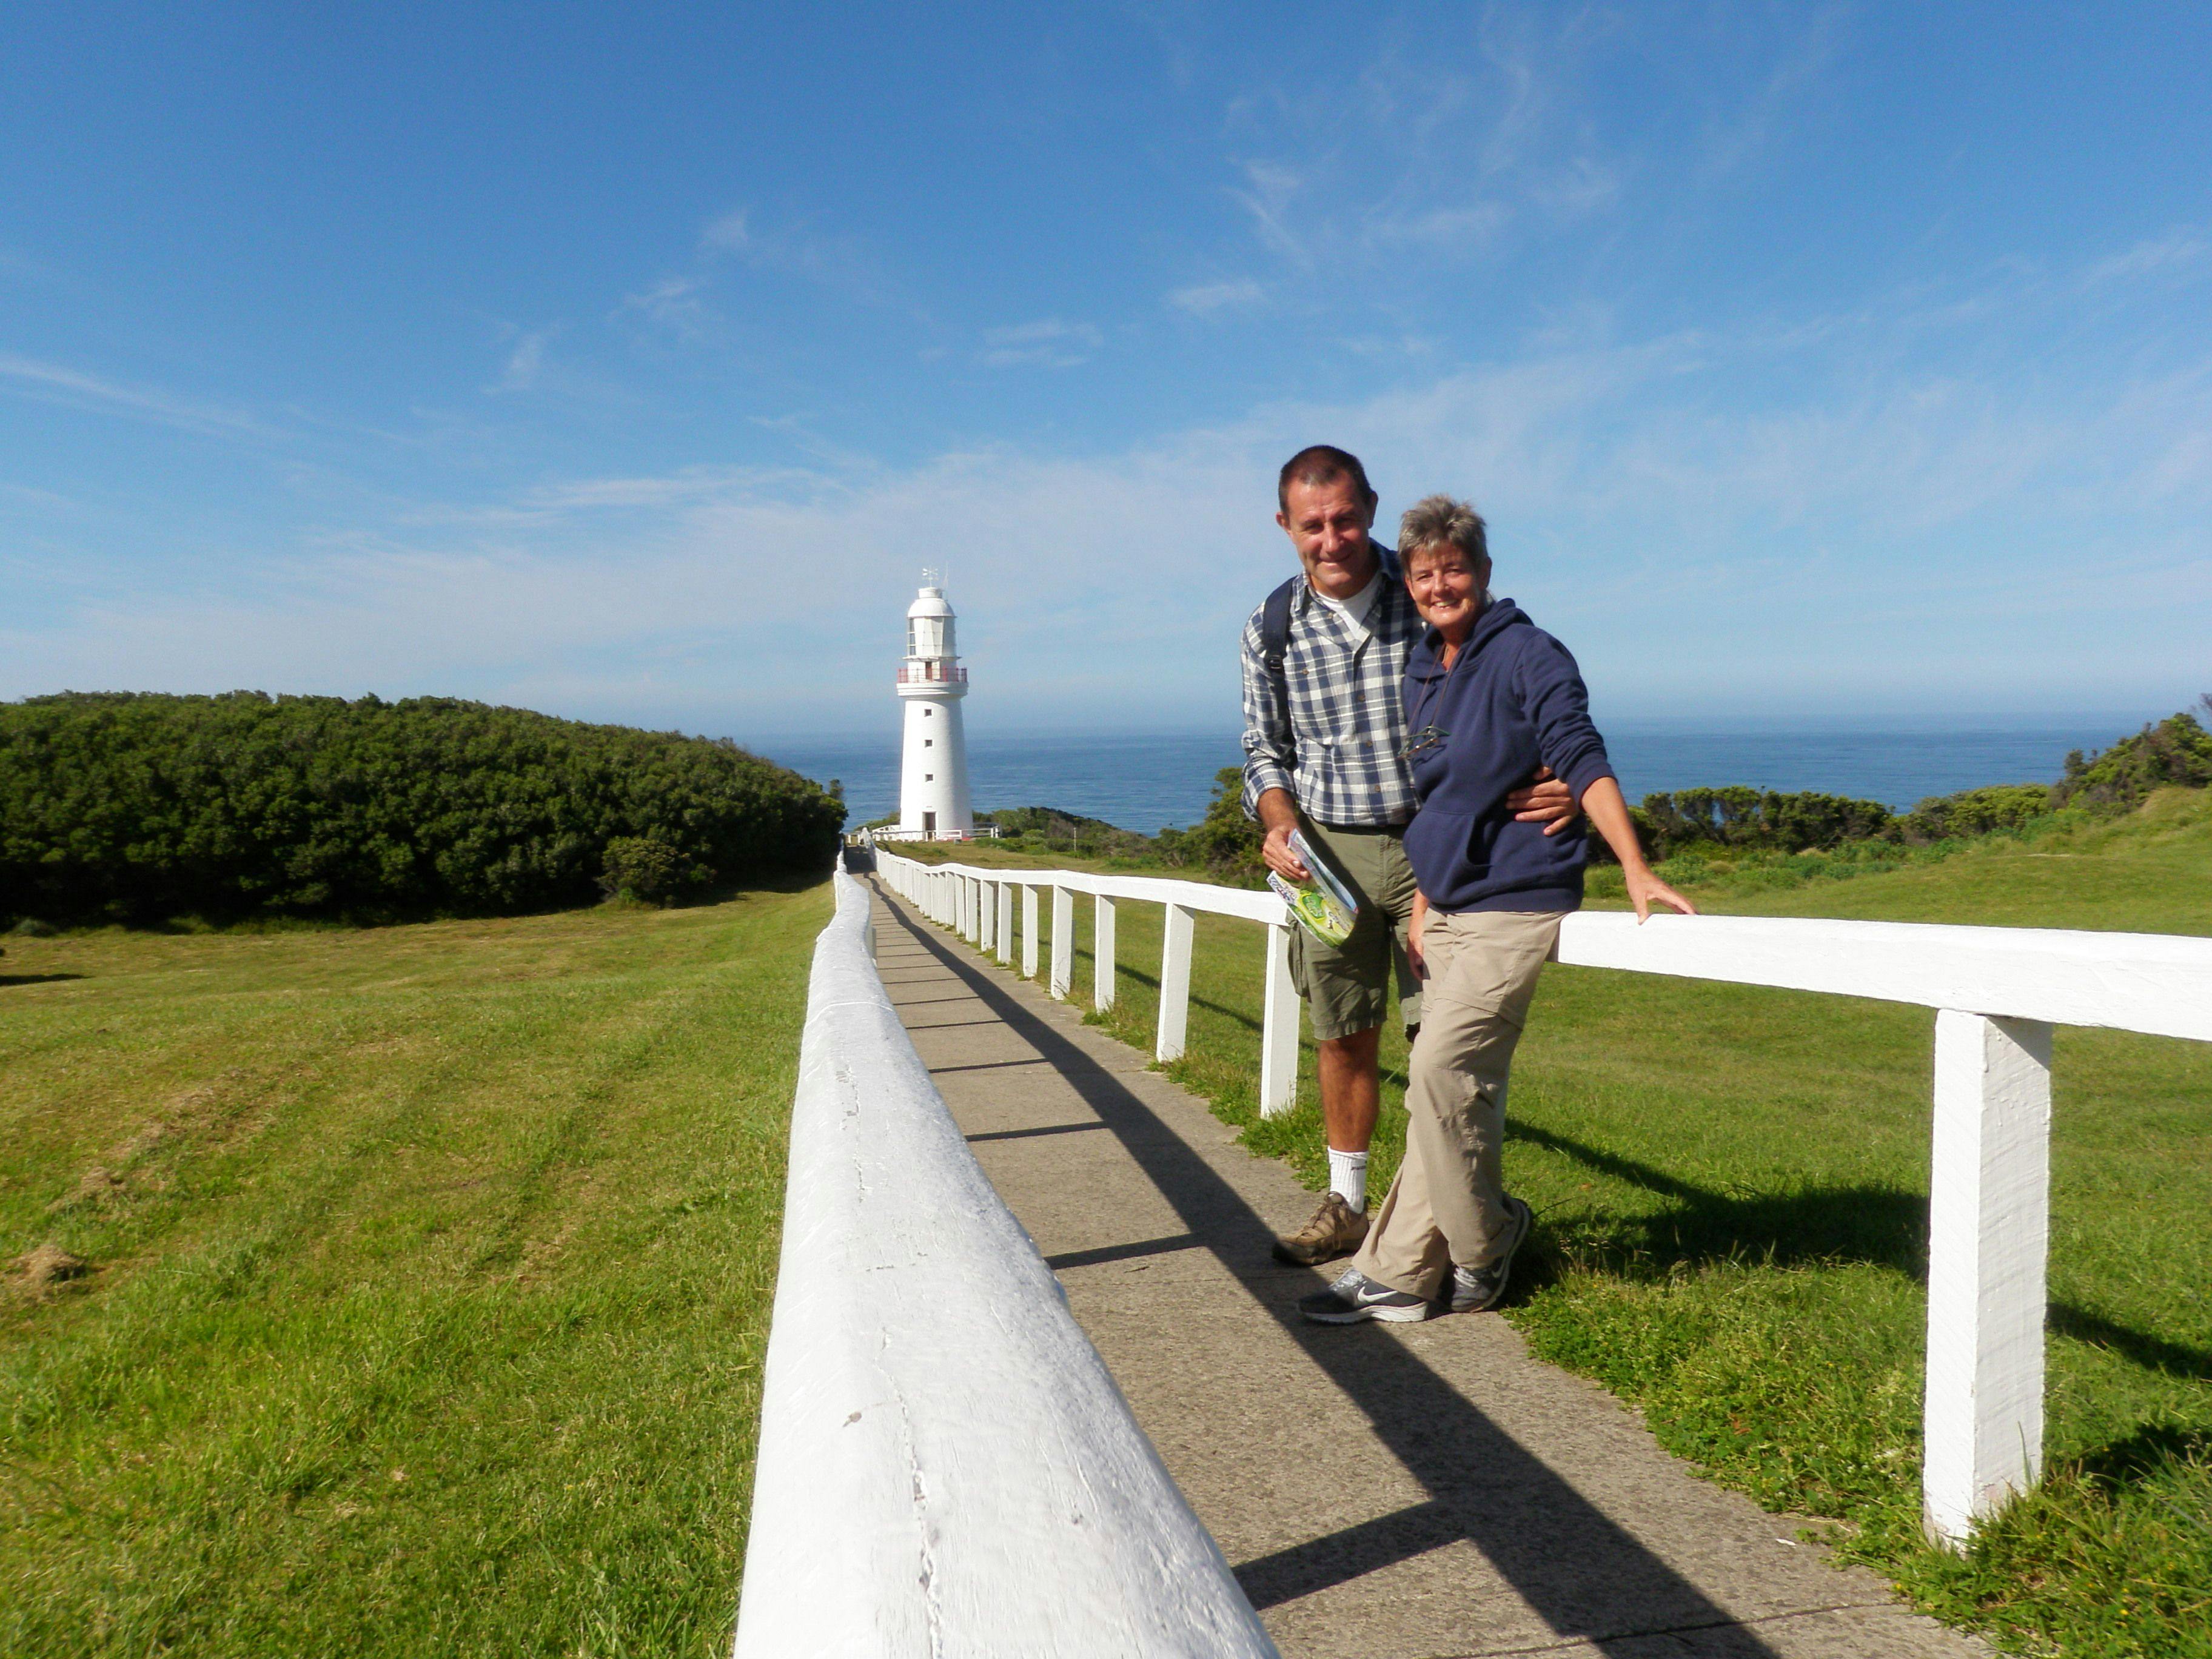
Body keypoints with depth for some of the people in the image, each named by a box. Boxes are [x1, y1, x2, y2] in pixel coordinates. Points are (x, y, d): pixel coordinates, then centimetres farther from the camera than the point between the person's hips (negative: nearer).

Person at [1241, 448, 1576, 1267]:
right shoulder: (1273, 626, 1)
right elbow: (1266, 749, 10)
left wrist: (1560, 783, -20)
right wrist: (1279, 824, -10)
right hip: (1330, 853, 2)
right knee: (1343, 1037, 11)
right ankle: (1346, 1203, 27)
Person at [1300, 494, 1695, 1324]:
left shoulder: (1527, 654, -7)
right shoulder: (1420, 672, 15)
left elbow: (1583, 761, -18)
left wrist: (1635, 870, -28)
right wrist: (1422, 907, 15)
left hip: (1515, 905, -7)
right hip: (1449, 912, 8)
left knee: (1440, 1070, -14)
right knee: (1454, 1087, 8)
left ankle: (1481, 1252, 6)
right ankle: (1400, 1272, 12)